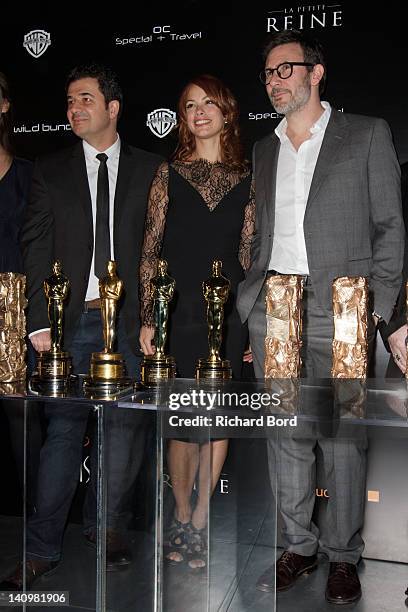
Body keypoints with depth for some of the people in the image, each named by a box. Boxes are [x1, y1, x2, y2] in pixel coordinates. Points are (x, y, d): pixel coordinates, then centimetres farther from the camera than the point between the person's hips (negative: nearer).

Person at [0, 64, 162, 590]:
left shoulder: (149, 169, 9)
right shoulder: (49, 171, 10)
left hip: (130, 319, 1)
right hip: (72, 320, 0)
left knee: (125, 430, 7)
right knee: (63, 431, 2)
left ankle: (107, 527, 28)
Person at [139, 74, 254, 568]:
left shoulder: (245, 177, 9)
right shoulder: (169, 173, 5)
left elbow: (247, 253, 8)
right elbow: (150, 250, 2)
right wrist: (147, 318, -5)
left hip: (229, 311, 2)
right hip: (179, 309, -1)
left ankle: (200, 520, 22)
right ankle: (181, 517, 24)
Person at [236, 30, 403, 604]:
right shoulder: (263, 149, 18)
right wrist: (253, 295, 7)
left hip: (337, 310, -4)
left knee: (343, 440, 2)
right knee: (286, 437, 10)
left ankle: (344, 556, 21)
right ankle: (298, 546, 26)